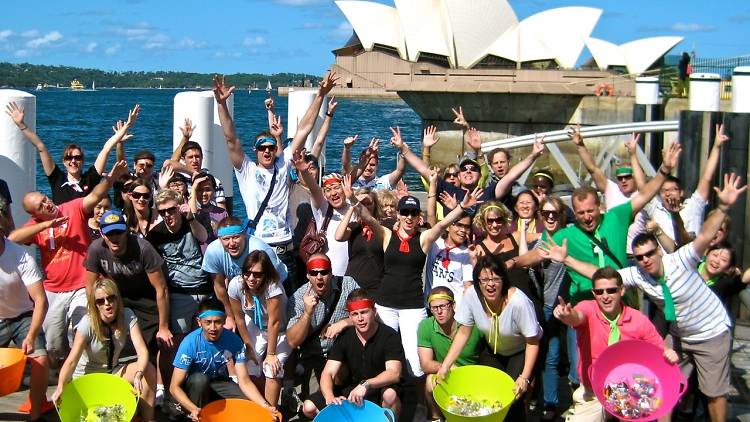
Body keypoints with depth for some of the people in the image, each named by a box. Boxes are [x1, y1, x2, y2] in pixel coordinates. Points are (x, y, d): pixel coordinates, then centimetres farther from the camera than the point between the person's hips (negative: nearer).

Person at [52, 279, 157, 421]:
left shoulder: (127, 316, -15)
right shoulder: (88, 323, -22)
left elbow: (142, 351, -24)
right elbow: (71, 361, -28)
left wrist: (138, 374, -44)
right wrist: (60, 388, -45)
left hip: (112, 372, 3)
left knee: (149, 370, -23)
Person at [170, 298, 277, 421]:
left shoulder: (234, 340, -20)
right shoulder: (190, 343, -27)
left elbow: (244, 381, -17)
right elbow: (174, 387, -25)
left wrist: (264, 406, -33)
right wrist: (193, 409, -42)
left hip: (219, 383, 2)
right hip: (195, 387, -2)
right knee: (200, 379, -36)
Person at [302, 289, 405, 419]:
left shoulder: (389, 336, -17)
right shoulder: (344, 338, -5)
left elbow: (394, 374, -29)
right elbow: (328, 373, -11)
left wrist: (366, 385, -45)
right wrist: (329, 396, -33)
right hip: (352, 391, 5)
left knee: (390, 394, -40)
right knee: (309, 407, -11)